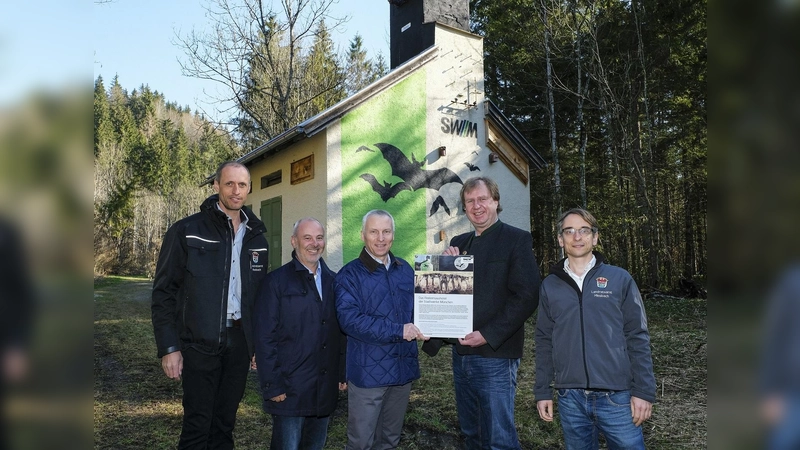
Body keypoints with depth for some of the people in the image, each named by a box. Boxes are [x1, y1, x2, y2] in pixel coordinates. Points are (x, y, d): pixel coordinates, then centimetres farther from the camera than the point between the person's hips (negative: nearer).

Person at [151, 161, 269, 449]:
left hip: (239, 342, 4)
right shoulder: (187, 231, -5)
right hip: (200, 343, -4)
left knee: (225, 423, 13)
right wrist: (169, 347, -11)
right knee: (198, 425, 1)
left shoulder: (256, 237, 9)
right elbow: (164, 292, -6)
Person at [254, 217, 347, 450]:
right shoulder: (276, 281, -7)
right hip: (290, 390, -5)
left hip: (326, 390, 5)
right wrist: (272, 387, -13)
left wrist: (342, 374, 7)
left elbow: (341, 333, 11)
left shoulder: (333, 281, 8)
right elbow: (265, 339, -10)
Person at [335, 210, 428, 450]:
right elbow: (349, 319, -21)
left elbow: (416, 307, 20)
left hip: (403, 368, 5)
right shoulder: (350, 274, -9)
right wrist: (398, 331, -24)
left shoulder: (405, 269, 9)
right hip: (368, 372, -5)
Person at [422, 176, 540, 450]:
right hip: (461, 353, 6)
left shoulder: (517, 240, -5)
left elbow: (526, 296, -13)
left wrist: (488, 335, -18)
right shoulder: (459, 243, 14)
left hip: (495, 356, -6)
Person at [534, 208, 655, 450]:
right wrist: (542, 392, 7)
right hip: (570, 398, 2)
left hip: (616, 396, -2)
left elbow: (638, 338, -1)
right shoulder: (550, 285, 6)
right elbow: (544, 341, 9)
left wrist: (644, 391, -5)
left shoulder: (619, 279, -1)